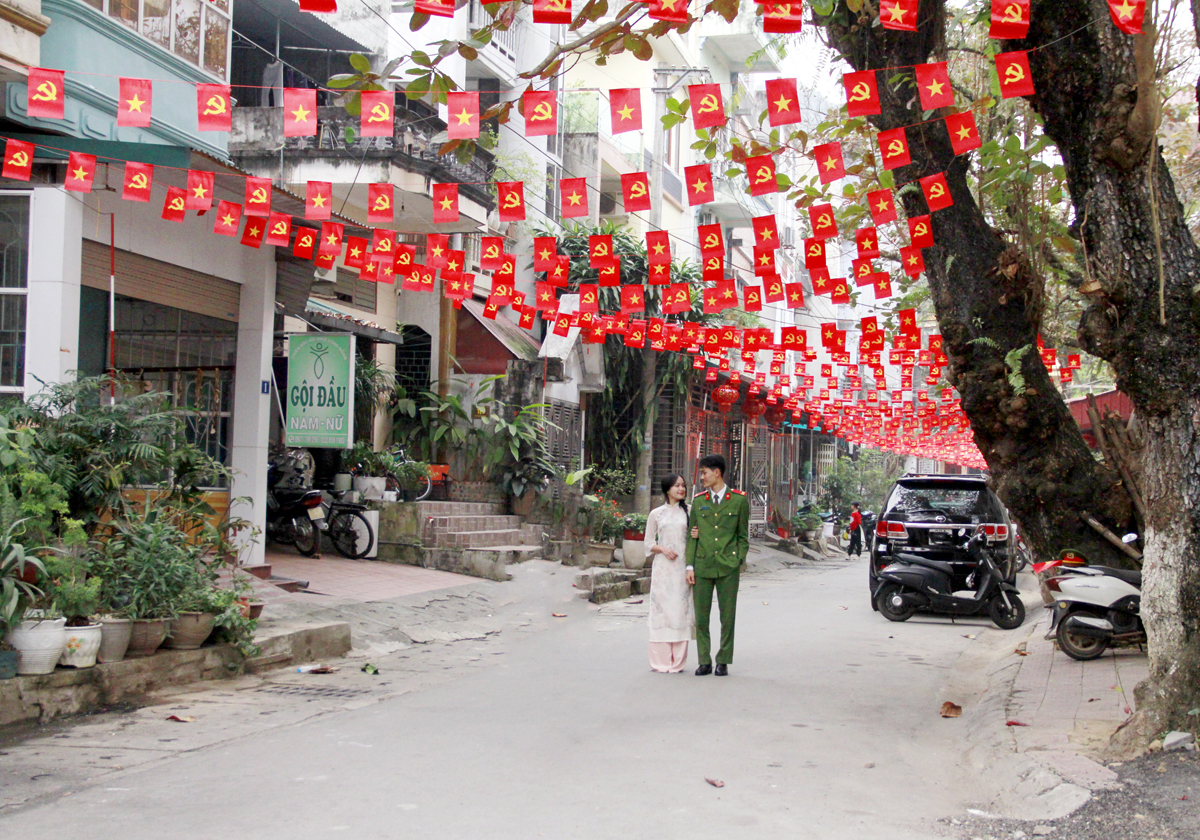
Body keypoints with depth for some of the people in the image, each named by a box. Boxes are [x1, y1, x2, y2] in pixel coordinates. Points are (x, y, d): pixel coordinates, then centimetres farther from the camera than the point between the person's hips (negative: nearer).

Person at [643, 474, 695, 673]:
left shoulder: (689, 511, 9)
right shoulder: (656, 514, 8)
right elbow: (648, 543, 11)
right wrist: (663, 549, -8)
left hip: (682, 568, 1)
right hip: (662, 567, 0)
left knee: (681, 609, -3)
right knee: (661, 609, -4)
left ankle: (677, 661, 3)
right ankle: (662, 661, 2)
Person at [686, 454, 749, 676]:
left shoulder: (739, 499, 3)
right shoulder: (698, 501, 9)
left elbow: (743, 536, 7)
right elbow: (692, 535, 9)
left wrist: (739, 561, -1)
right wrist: (690, 566, 3)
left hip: (728, 568, -2)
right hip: (703, 565, 2)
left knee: (727, 617, 3)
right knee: (701, 617, 4)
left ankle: (723, 662, 14)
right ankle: (705, 662, 14)